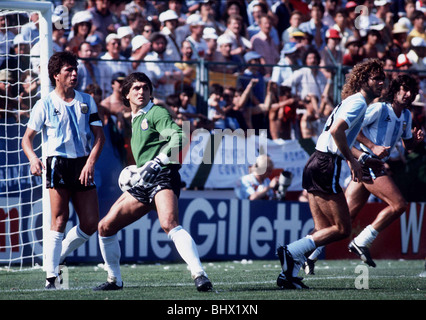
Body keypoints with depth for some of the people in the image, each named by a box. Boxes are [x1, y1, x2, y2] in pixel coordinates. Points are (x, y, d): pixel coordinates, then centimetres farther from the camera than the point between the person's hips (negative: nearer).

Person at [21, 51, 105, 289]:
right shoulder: (45, 105, 1)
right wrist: (33, 158, -19)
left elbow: (99, 136, 8)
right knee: (60, 220, -13)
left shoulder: (87, 101, 11)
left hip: (83, 165, 4)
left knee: (91, 223, 1)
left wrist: (90, 162, -8)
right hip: (58, 163, -4)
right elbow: (27, 138, 2)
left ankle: (58, 257, 21)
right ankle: (51, 276, -11)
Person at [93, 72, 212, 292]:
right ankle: (114, 279, 21)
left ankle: (199, 275, -40)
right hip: (143, 183, 9)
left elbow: (178, 137, -19)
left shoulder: (156, 113, -2)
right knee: (105, 227, 7)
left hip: (163, 177, -9)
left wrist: (156, 163, -27)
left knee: (169, 224, -34)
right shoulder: (135, 120, 23)